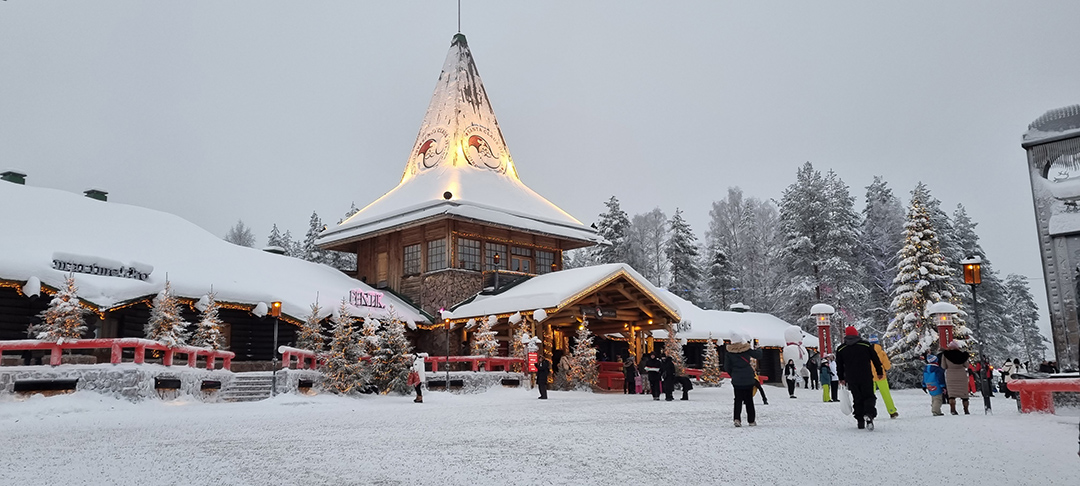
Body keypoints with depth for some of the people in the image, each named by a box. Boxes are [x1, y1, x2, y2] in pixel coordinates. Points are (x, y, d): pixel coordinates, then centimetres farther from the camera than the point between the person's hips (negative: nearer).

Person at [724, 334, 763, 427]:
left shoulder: (728, 353, -4)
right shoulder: (747, 350, -8)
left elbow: (727, 367, 0)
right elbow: (758, 355, 4)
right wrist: (759, 350, 26)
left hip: (736, 380, 1)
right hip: (749, 380, 0)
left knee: (738, 399, 5)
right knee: (749, 399, 11)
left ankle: (737, 419, -12)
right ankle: (751, 420, 16)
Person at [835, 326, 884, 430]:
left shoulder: (841, 349, 4)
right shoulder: (866, 345, 0)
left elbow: (839, 366, 10)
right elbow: (876, 360, 5)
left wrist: (841, 378, 21)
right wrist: (880, 372, 17)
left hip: (851, 380, 1)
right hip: (866, 378, -1)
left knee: (857, 400, 11)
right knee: (869, 397, 4)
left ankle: (860, 421, 7)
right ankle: (869, 414, -22)